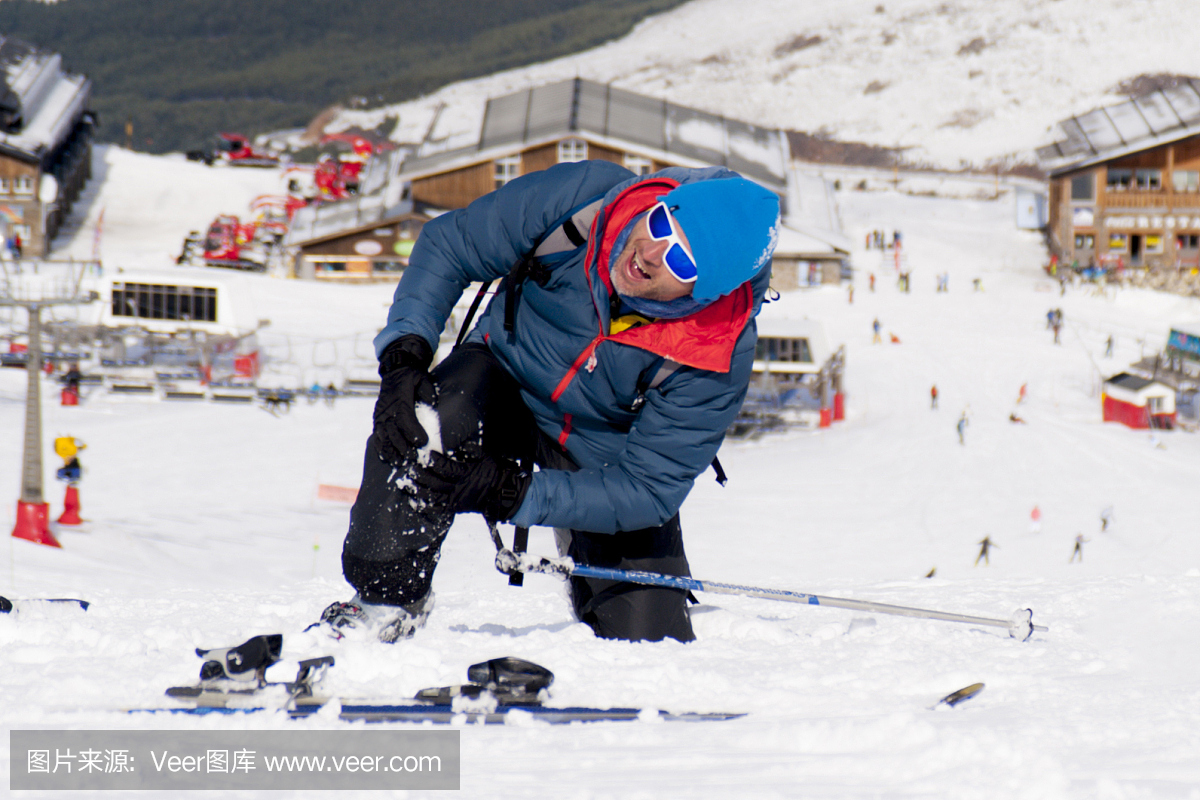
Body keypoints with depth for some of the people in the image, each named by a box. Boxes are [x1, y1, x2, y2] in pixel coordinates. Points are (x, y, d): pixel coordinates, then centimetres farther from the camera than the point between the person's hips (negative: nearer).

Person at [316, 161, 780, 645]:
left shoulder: (719, 356, -32)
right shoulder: (582, 200, -30)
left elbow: (647, 491, -27)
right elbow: (447, 245, -15)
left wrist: (512, 493, -37)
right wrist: (404, 356, -28)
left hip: (605, 457, 0)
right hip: (507, 376, 0)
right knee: (426, 427, -36)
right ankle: (385, 604, -14)